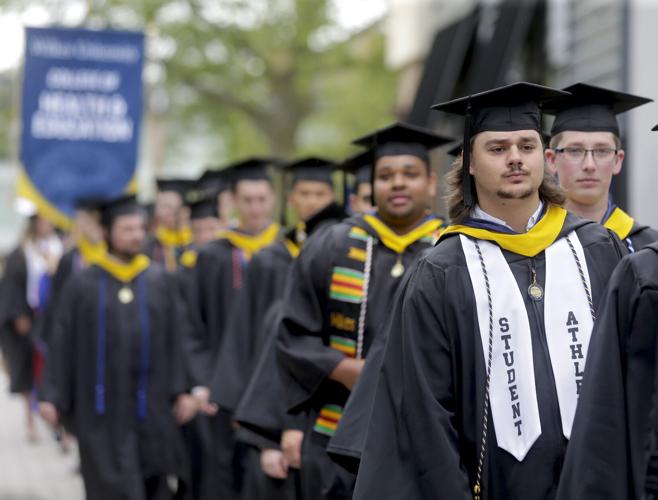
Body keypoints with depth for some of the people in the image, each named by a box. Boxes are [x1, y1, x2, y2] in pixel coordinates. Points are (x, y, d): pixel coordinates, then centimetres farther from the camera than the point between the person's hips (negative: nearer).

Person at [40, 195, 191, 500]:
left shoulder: (161, 281, 5)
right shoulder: (81, 284, 0)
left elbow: (175, 340, 3)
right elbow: (64, 348, 1)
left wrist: (178, 391, -4)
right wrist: (59, 402, -1)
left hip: (151, 410, 2)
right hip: (102, 412, -2)